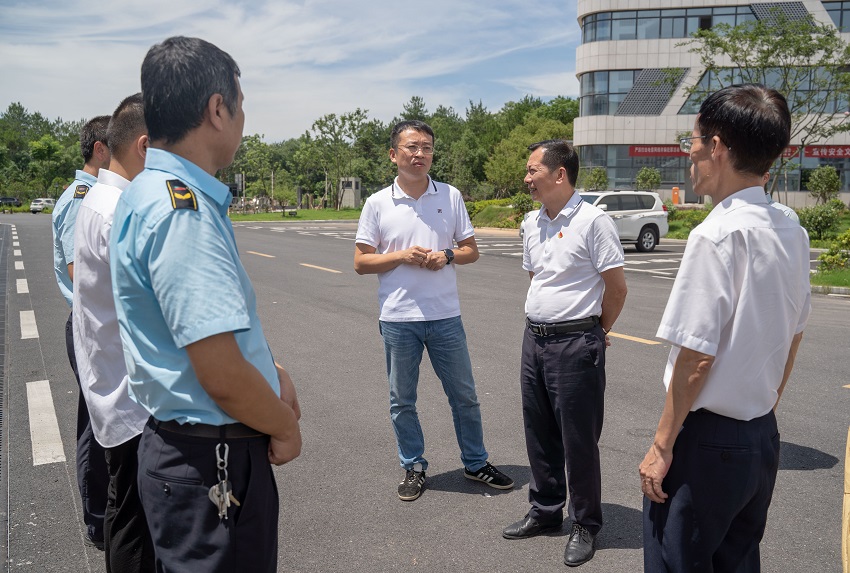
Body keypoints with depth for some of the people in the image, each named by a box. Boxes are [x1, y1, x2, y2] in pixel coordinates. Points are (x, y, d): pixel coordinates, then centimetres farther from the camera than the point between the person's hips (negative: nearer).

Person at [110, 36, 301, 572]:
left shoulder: (154, 190, 9)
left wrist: (274, 373, 10)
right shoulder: (183, 209, -25)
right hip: (213, 461, -10)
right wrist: (286, 428, -9)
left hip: (189, 450, 10)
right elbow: (224, 377, -27)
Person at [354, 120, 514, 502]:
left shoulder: (450, 196, 3)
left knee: (464, 395, 12)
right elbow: (361, 262, -1)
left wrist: (447, 255, -14)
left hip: (445, 316, 1)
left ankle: (476, 463, 30)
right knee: (402, 400, 11)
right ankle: (414, 468, 29)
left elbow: (471, 250, 7)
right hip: (398, 317, -1)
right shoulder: (378, 203, -2)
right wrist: (402, 256, -15)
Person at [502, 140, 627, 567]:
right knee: (539, 433, 17)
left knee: (578, 439, 3)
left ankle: (585, 525, 21)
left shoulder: (593, 221, -14)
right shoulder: (531, 223, 10)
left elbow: (616, 286, -10)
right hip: (534, 337, 7)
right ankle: (545, 511, 34)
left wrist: (597, 331, 2)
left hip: (575, 344, -7)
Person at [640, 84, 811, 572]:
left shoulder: (717, 235, -21)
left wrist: (663, 446, -12)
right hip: (763, 437, 8)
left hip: (706, 440, -8)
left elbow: (697, 357, -21)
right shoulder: (792, 233, 4)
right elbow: (793, 338, 13)